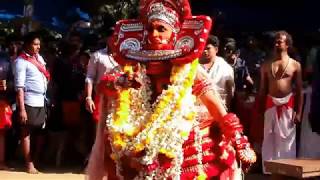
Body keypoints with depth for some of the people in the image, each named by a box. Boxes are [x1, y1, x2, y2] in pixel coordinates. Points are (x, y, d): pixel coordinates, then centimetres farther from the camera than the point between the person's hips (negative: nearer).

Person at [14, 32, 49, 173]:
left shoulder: (39, 58, 13)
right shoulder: (21, 61, -8)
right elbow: (19, 86, -12)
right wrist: (21, 108, -18)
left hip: (41, 102, 7)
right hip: (29, 102, -7)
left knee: (40, 132, 10)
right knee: (27, 133, 2)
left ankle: (37, 161, 22)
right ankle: (29, 164, 8)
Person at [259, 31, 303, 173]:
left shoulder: (295, 65, 1)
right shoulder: (267, 65, 8)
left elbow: (299, 90, 1)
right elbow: (262, 89, 11)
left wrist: (298, 112, -5)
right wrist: (258, 110, 6)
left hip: (288, 105, -2)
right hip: (271, 105, 2)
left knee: (287, 138, 0)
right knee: (269, 138, 5)